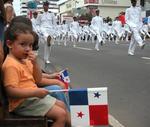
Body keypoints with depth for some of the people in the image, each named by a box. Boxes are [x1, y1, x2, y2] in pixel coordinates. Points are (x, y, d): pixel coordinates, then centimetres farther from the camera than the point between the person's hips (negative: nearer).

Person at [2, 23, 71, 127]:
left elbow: (38, 80, 10)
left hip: (33, 97, 10)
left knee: (62, 105, 19)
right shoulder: (11, 65, -21)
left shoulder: (25, 60, 9)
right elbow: (11, 91, -28)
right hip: (24, 102, -10)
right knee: (61, 114, -12)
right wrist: (35, 92, -32)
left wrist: (35, 63, -6)